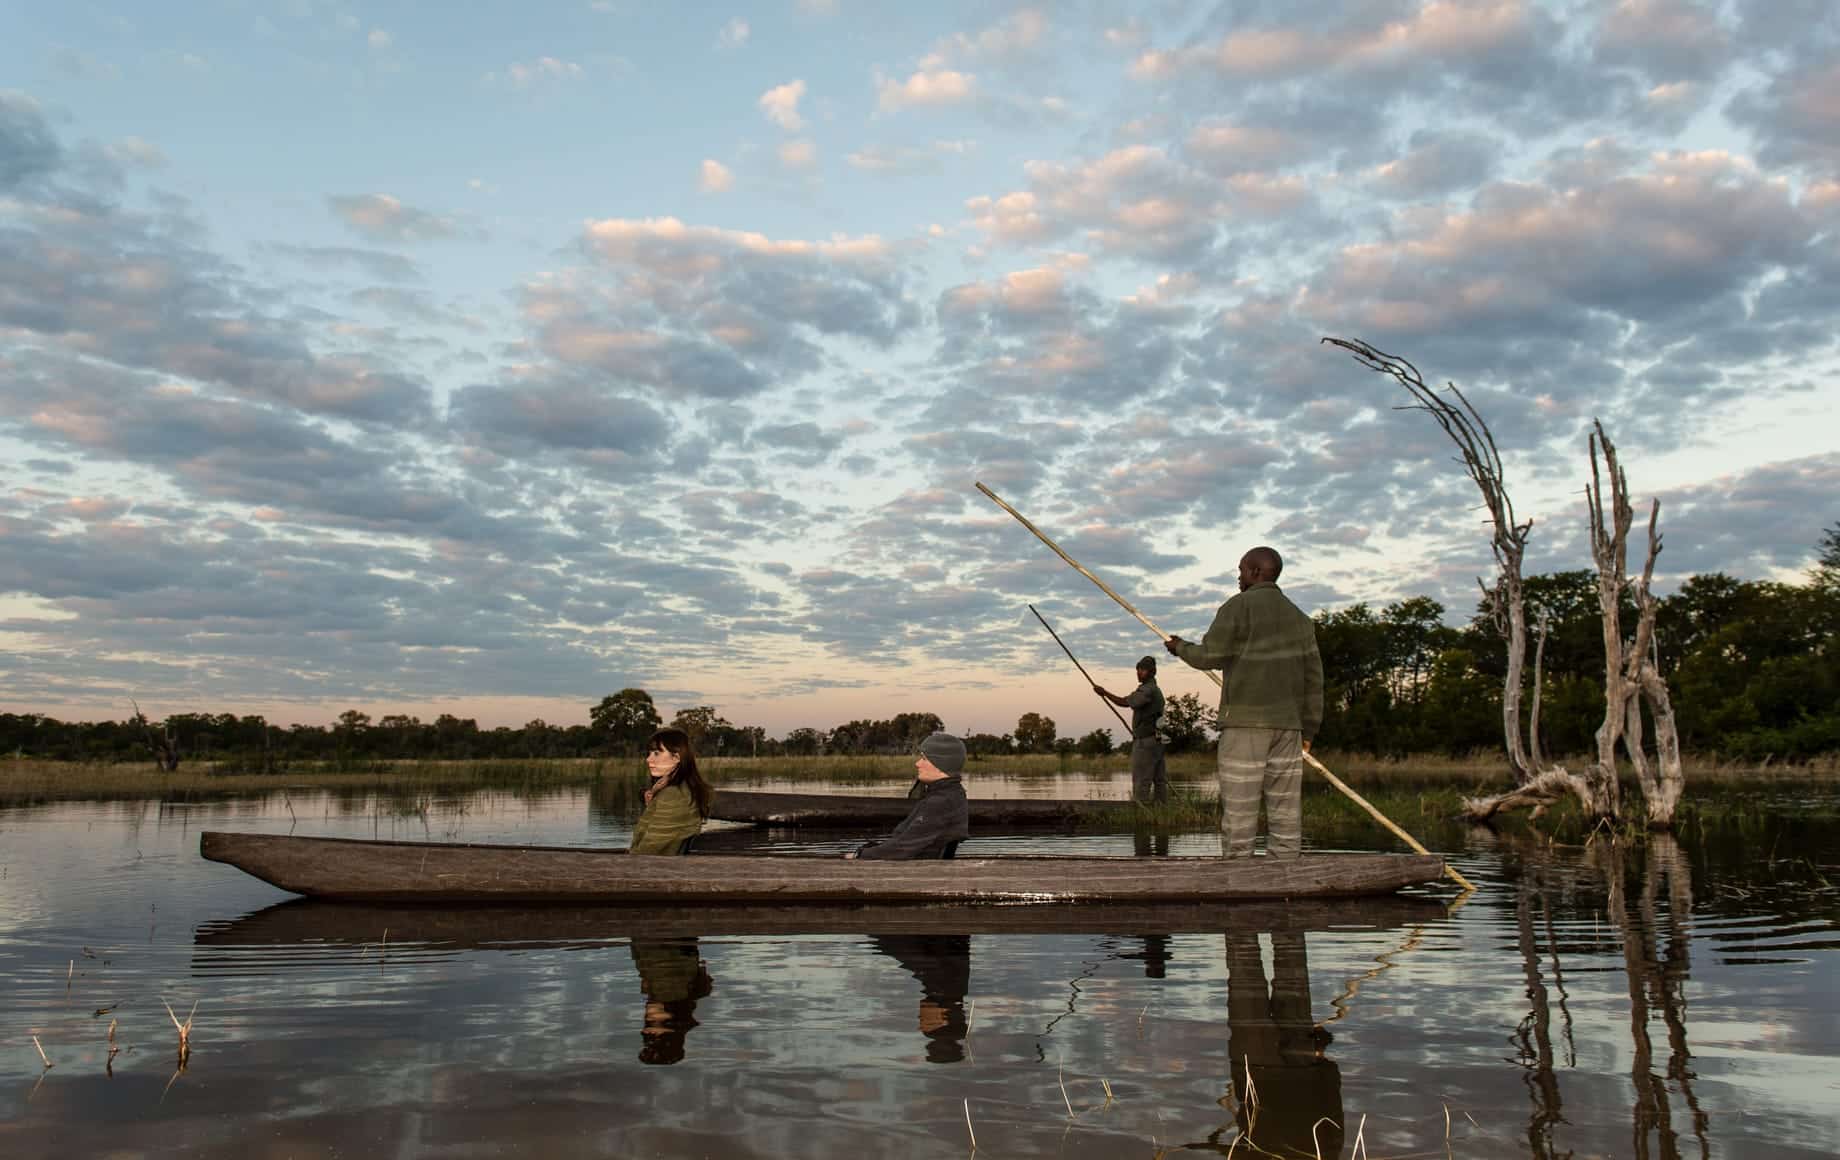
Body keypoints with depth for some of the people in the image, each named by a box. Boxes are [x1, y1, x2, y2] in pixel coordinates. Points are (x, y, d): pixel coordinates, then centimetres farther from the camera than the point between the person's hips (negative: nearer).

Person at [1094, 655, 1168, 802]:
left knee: (1141, 782, -9)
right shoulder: (1156, 690, 18)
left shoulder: (1147, 690, -13)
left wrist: (1105, 693, -17)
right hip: (1157, 740, 10)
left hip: (1145, 741, -10)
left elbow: (1124, 703, -23)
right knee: (1160, 780, 8)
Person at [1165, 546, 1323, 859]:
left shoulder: (1238, 606, -2)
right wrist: (1309, 728, 16)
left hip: (1245, 720, -6)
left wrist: (1180, 647, 13)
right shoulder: (1299, 616, 16)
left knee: (1238, 808, -4)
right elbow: (1313, 676, 13)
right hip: (1288, 724, 6)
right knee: (1286, 808, 5)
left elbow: (1210, 656, -6)